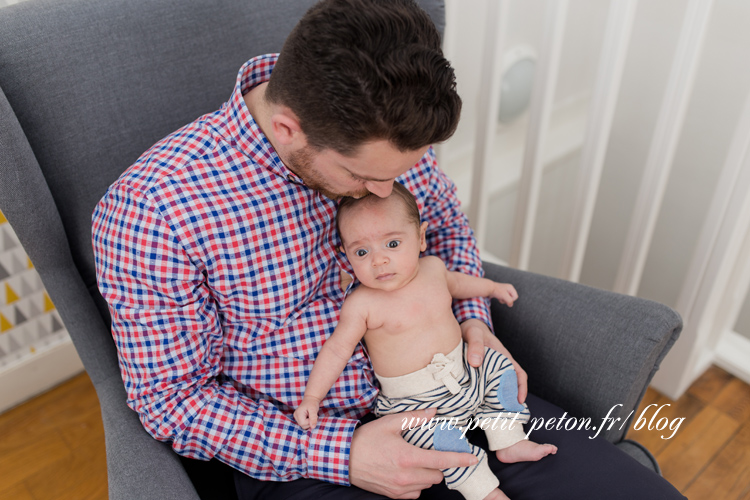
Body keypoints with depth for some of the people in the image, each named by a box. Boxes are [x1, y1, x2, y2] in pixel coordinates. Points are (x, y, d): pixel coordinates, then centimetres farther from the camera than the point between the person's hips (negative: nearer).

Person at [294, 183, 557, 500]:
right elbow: (337, 350, -13)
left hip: (463, 374, 7)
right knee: (438, 437, -27)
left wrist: (492, 288, 34)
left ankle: (509, 443, 16)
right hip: (413, 400, -6)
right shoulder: (361, 304, -20)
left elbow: (454, 283, 21)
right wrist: (312, 397, -16)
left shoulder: (433, 267, -3)